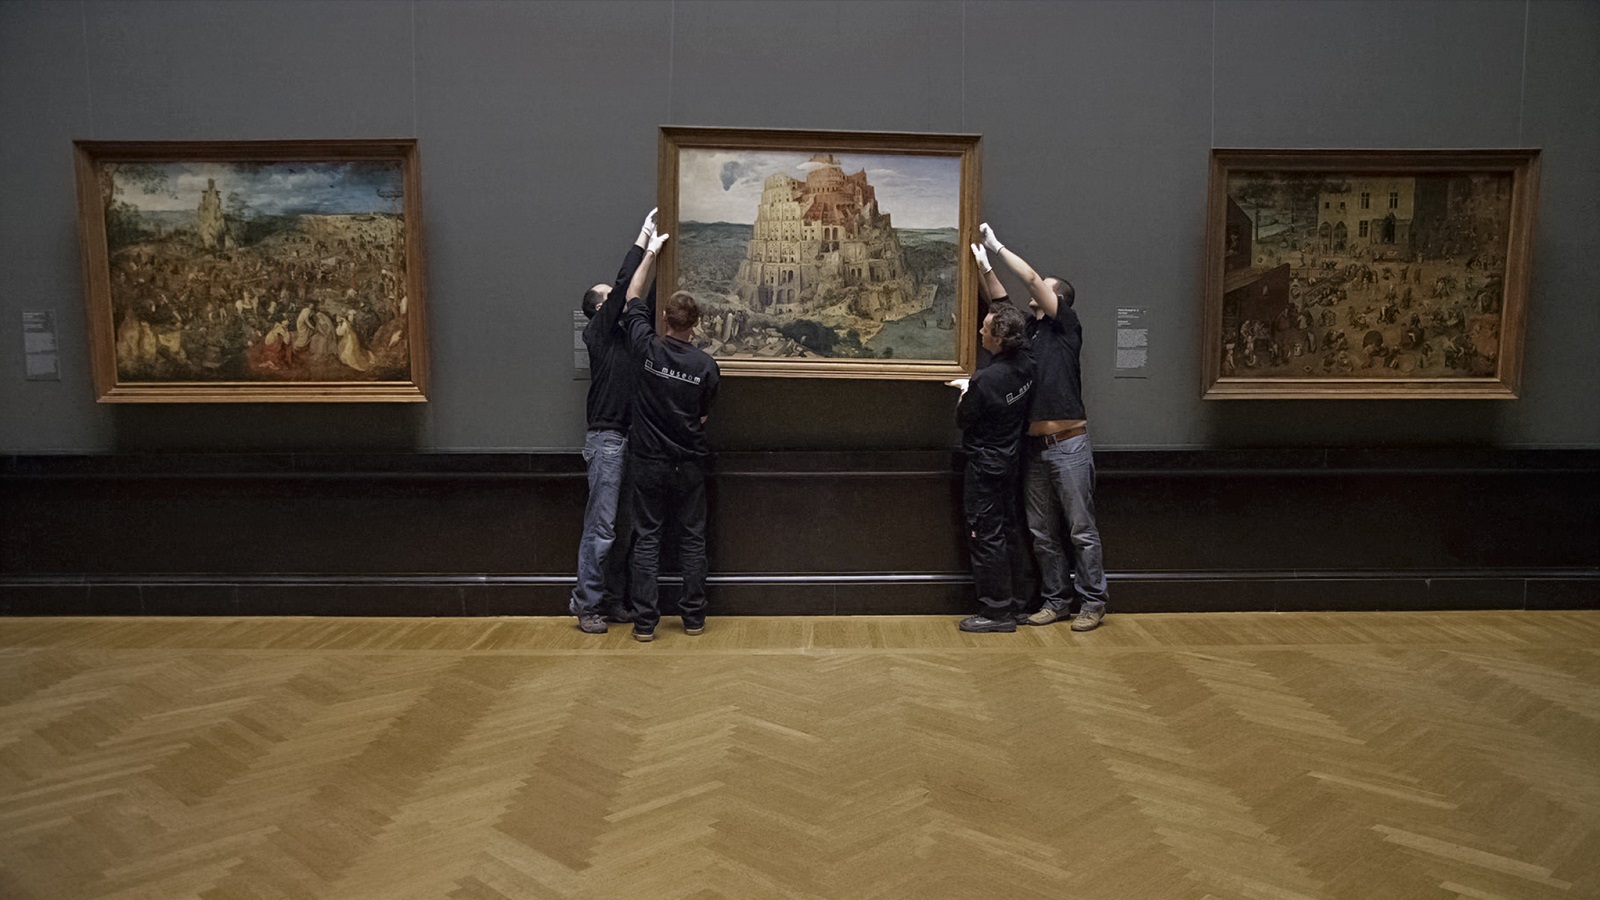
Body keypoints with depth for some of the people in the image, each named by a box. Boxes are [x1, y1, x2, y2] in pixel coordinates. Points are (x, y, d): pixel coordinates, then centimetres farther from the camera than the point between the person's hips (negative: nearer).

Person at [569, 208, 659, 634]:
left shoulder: (626, 334, 18)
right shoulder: (598, 331, -3)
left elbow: (645, 299, 19)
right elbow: (625, 284, -10)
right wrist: (643, 238, -3)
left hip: (631, 439, 8)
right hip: (607, 439, -8)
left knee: (624, 527, 10)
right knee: (601, 527, -6)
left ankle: (613, 599, 18)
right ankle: (586, 604, 2)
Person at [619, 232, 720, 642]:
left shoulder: (646, 348, -9)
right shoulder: (706, 365, -9)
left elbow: (633, 298, 8)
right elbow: (704, 415, 3)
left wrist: (651, 251, 17)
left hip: (648, 460, 0)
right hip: (689, 462, 0)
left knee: (647, 539, 5)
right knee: (692, 539, 9)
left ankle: (644, 621, 4)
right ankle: (694, 617, 15)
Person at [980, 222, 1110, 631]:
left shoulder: (1066, 326, -1)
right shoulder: (1029, 331, 15)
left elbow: (1031, 277, -8)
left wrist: (997, 247, -3)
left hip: (1069, 445, -7)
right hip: (1035, 446, 7)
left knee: (1081, 529, -1)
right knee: (1043, 534, 10)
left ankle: (1093, 602, 7)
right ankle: (1056, 601, 19)